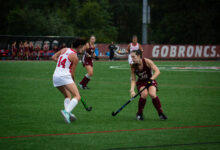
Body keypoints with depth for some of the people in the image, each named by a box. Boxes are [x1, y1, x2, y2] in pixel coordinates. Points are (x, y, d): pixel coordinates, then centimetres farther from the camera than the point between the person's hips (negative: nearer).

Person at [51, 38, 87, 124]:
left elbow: (53, 57, 23)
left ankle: (67, 113, 2)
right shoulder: (75, 57, -5)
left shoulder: (64, 50, 13)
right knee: (77, 97, -13)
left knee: (68, 96, 23)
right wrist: (73, 81, 17)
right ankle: (66, 112, -34)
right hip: (65, 76, -8)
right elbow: (72, 73, -2)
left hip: (55, 76, 8)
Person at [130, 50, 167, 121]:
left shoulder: (147, 62, -21)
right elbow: (133, 79, -8)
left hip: (150, 81, -1)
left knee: (152, 94, -29)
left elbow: (157, 71, -24)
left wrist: (151, 79, -38)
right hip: (141, 83, 1)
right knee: (144, 94, -30)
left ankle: (160, 113, -10)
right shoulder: (133, 66, -13)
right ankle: (139, 114, -12)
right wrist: (132, 90, -24)